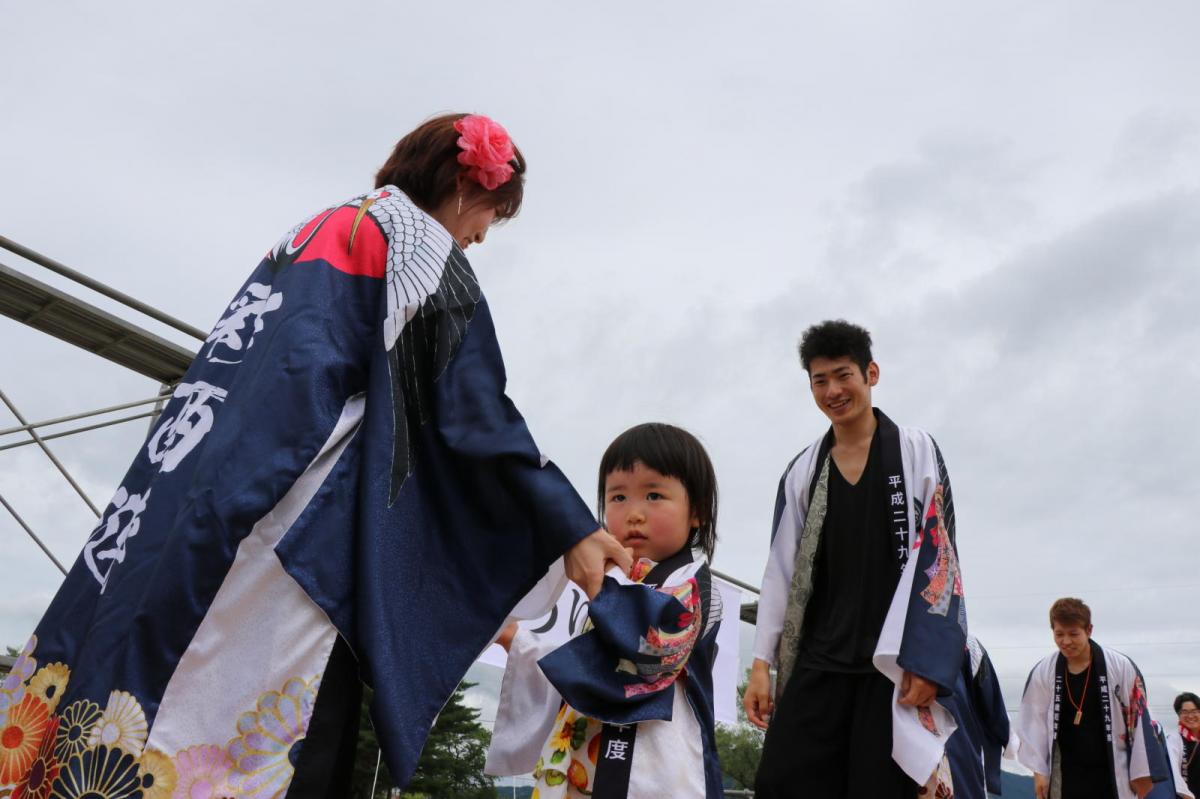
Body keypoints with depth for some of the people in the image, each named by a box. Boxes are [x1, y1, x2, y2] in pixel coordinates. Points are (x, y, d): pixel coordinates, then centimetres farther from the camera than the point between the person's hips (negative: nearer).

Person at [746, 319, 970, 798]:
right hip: (819, 661, 3)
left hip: (896, 660, -3)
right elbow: (780, 569, 10)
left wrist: (926, 659, -12)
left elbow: (938, 555, -4)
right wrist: (762, 661, 3)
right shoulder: (802, 470, 11)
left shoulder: (915, 451, 3)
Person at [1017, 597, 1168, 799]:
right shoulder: (1043, 672, -4)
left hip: (1112, 776, -1)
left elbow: (1138, 717, -4)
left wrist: (1142, 771, -2)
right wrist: (1039, 771, -1)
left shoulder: (1120, 666, -10)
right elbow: (1034, 722, 2)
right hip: (1067, 776, 2)